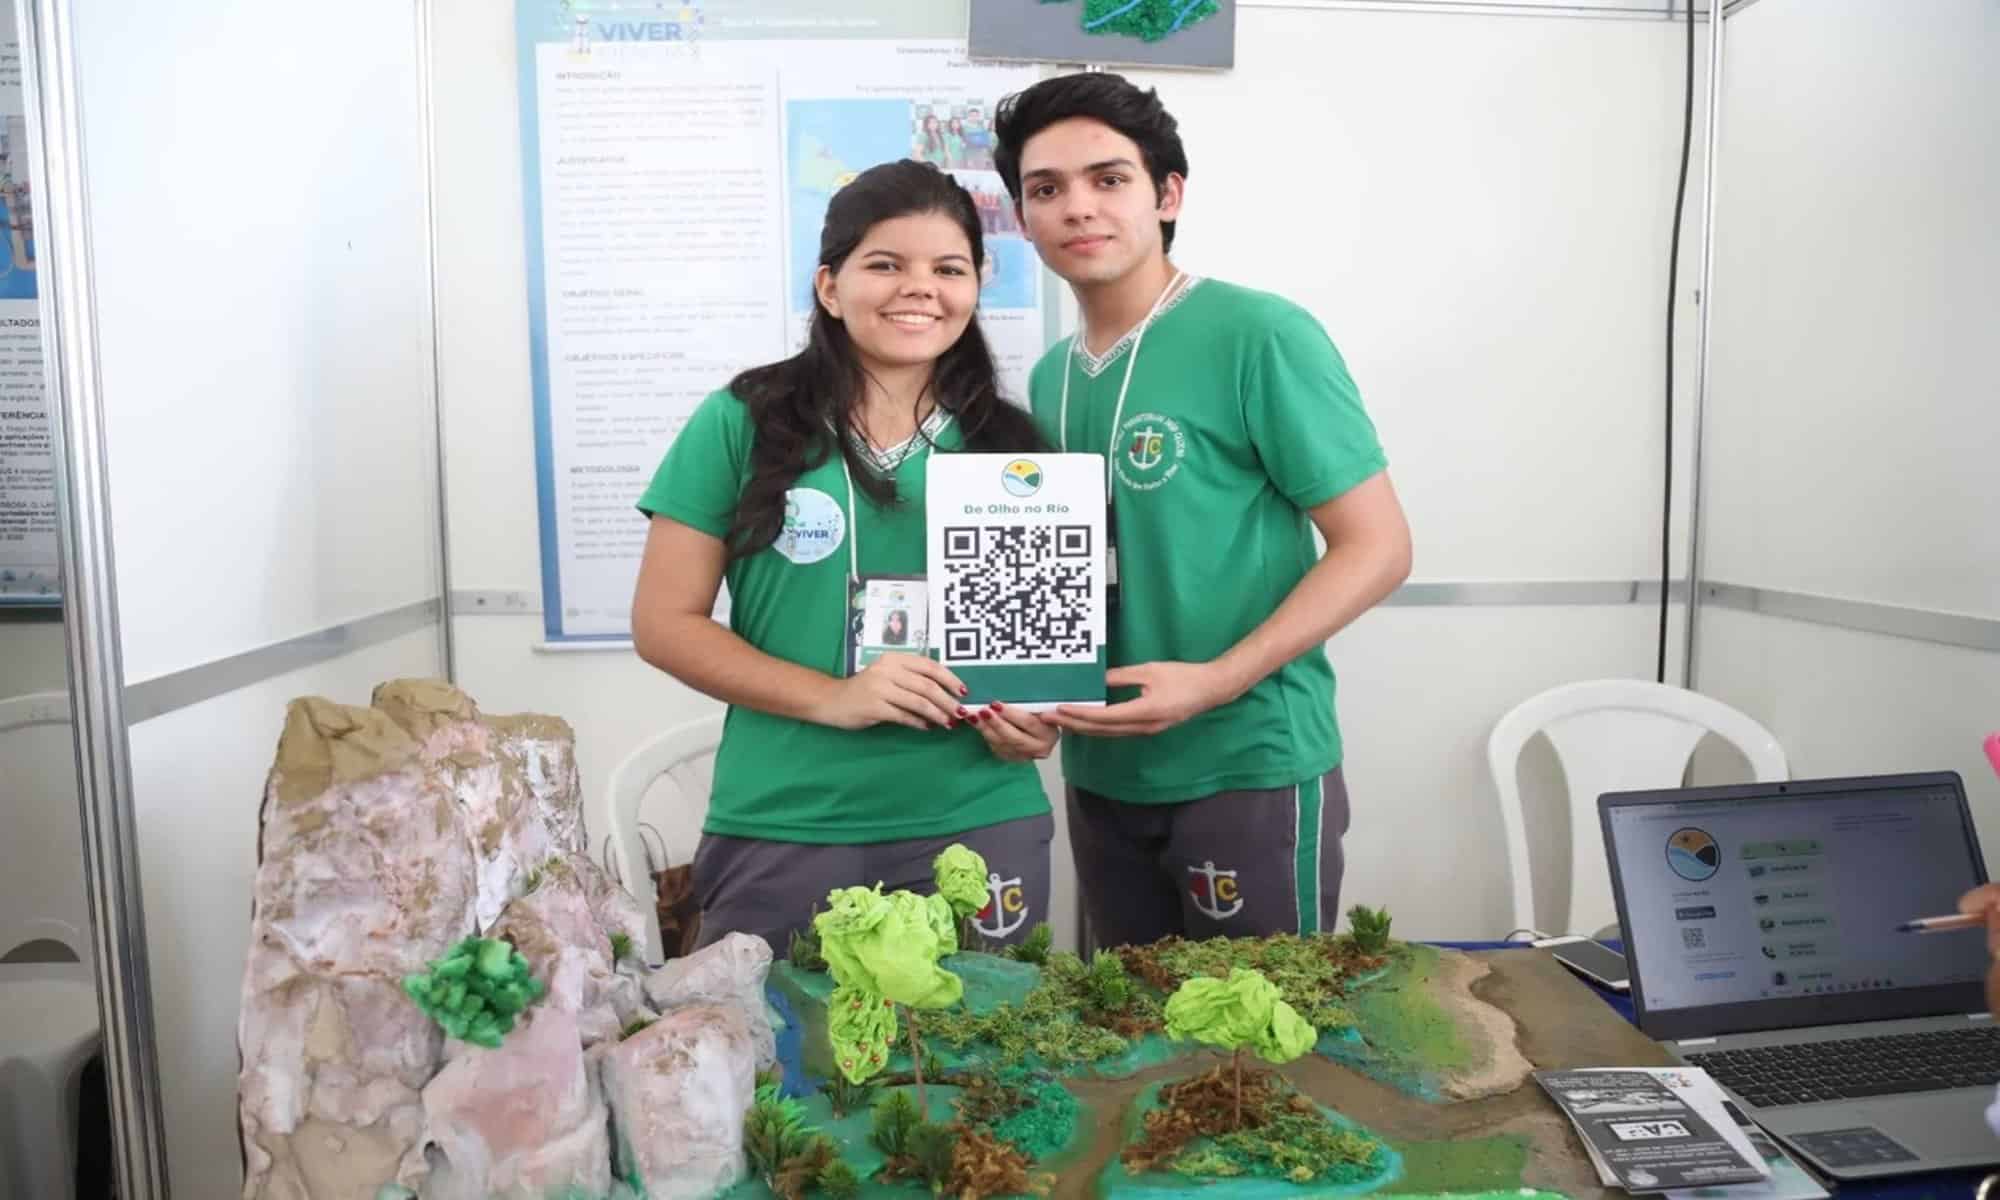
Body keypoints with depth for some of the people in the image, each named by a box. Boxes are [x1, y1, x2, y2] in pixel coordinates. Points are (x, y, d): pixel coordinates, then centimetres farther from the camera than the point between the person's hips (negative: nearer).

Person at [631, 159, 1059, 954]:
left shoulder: (1009, 446, 5)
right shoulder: (743, 423, -3)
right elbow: (664, 622, -3)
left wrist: (1041, 716, -7)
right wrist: (832, 698, -15)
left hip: (978, 824, 2)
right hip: (778, 832, -2)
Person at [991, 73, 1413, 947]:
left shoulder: (1260, 337, -13)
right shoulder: (1050, 379, 7)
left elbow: (1376, 547, -14)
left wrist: (1217, 682, -22)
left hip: (1250, 768, -6)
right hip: (1101, 776, 6)